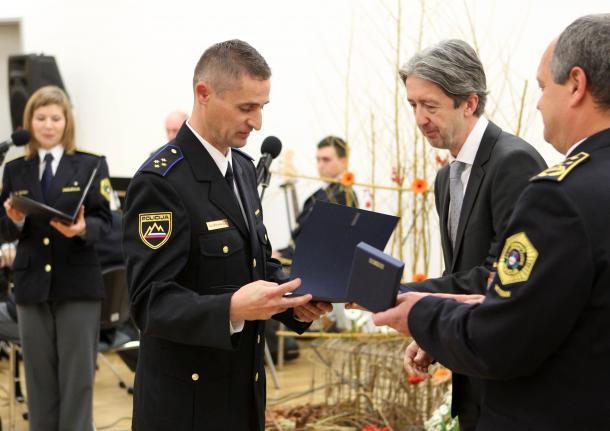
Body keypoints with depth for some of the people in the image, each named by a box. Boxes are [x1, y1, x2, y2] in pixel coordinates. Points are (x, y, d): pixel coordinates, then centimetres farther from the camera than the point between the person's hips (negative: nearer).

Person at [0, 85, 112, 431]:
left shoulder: (91, 164, 0)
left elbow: (104, 223, -5)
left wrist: (82, 228, -26)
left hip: (78, 284, -3)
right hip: (32, 285, 3)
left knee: (77, 376, 1)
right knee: (39, 378, 8)